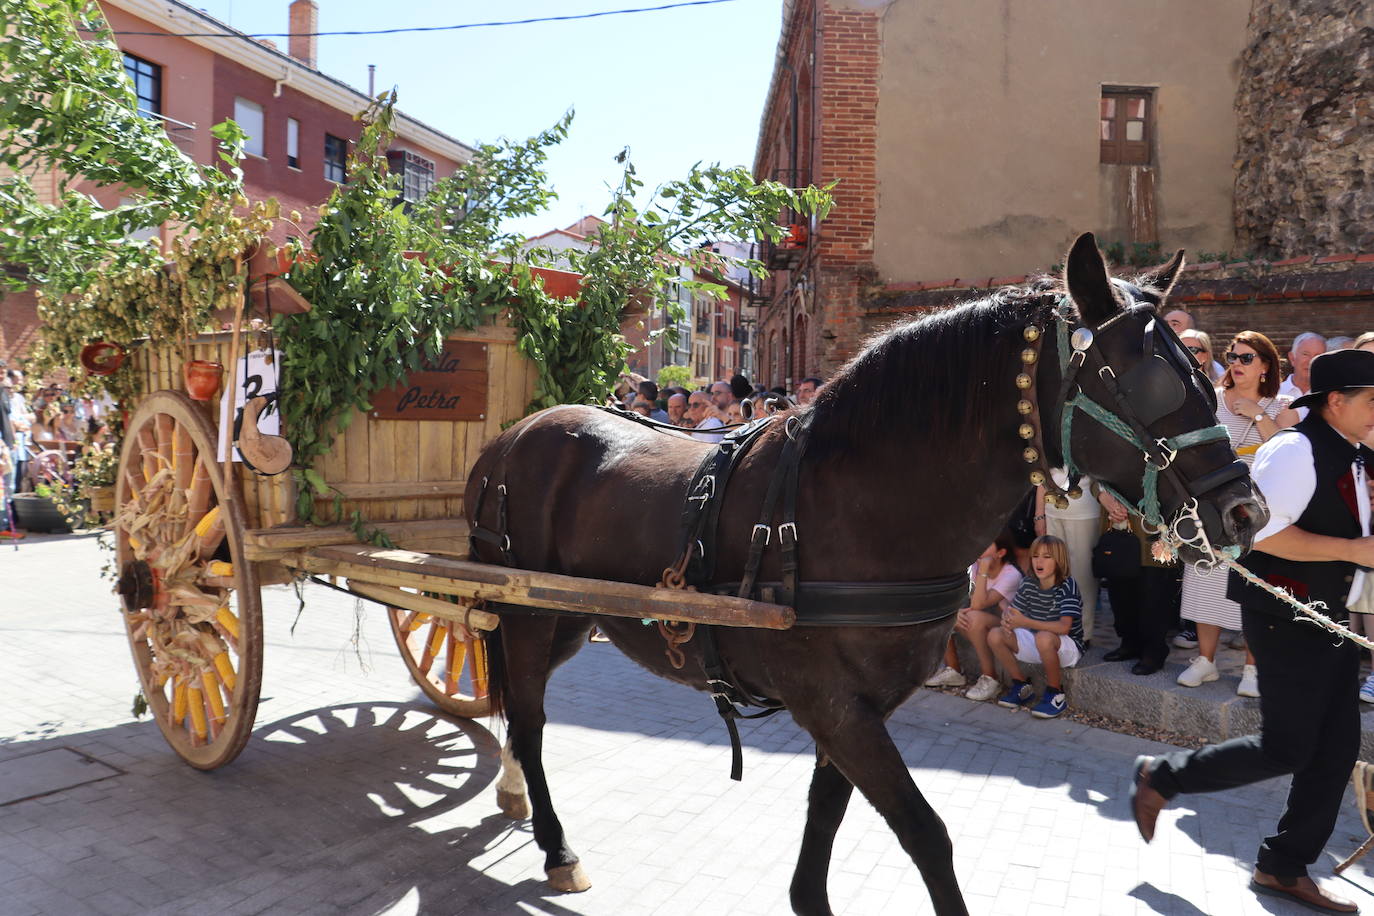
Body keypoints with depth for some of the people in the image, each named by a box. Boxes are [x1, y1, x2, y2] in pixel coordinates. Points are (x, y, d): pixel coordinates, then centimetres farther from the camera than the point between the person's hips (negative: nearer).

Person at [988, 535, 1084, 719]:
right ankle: (1021, 687, 6)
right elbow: (1011, 611, 1)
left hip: (1068, 646, -6)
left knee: (1044, 638, -38)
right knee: (995, 635, -13)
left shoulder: (1068, 586, -20)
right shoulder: (1028, 583, -1)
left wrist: (1025, 622, -41)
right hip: (1037, 645, 6)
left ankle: (1056, 694, -16)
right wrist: (1007, 621, -26)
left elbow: (1064, 627, -30)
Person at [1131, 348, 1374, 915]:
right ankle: (1161, 778, 14)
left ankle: (1282, 869, 23)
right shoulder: (1296, 450, -16)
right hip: (1287, 619, -9)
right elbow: (1262, 530, -26)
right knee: (1285, 749, -6)